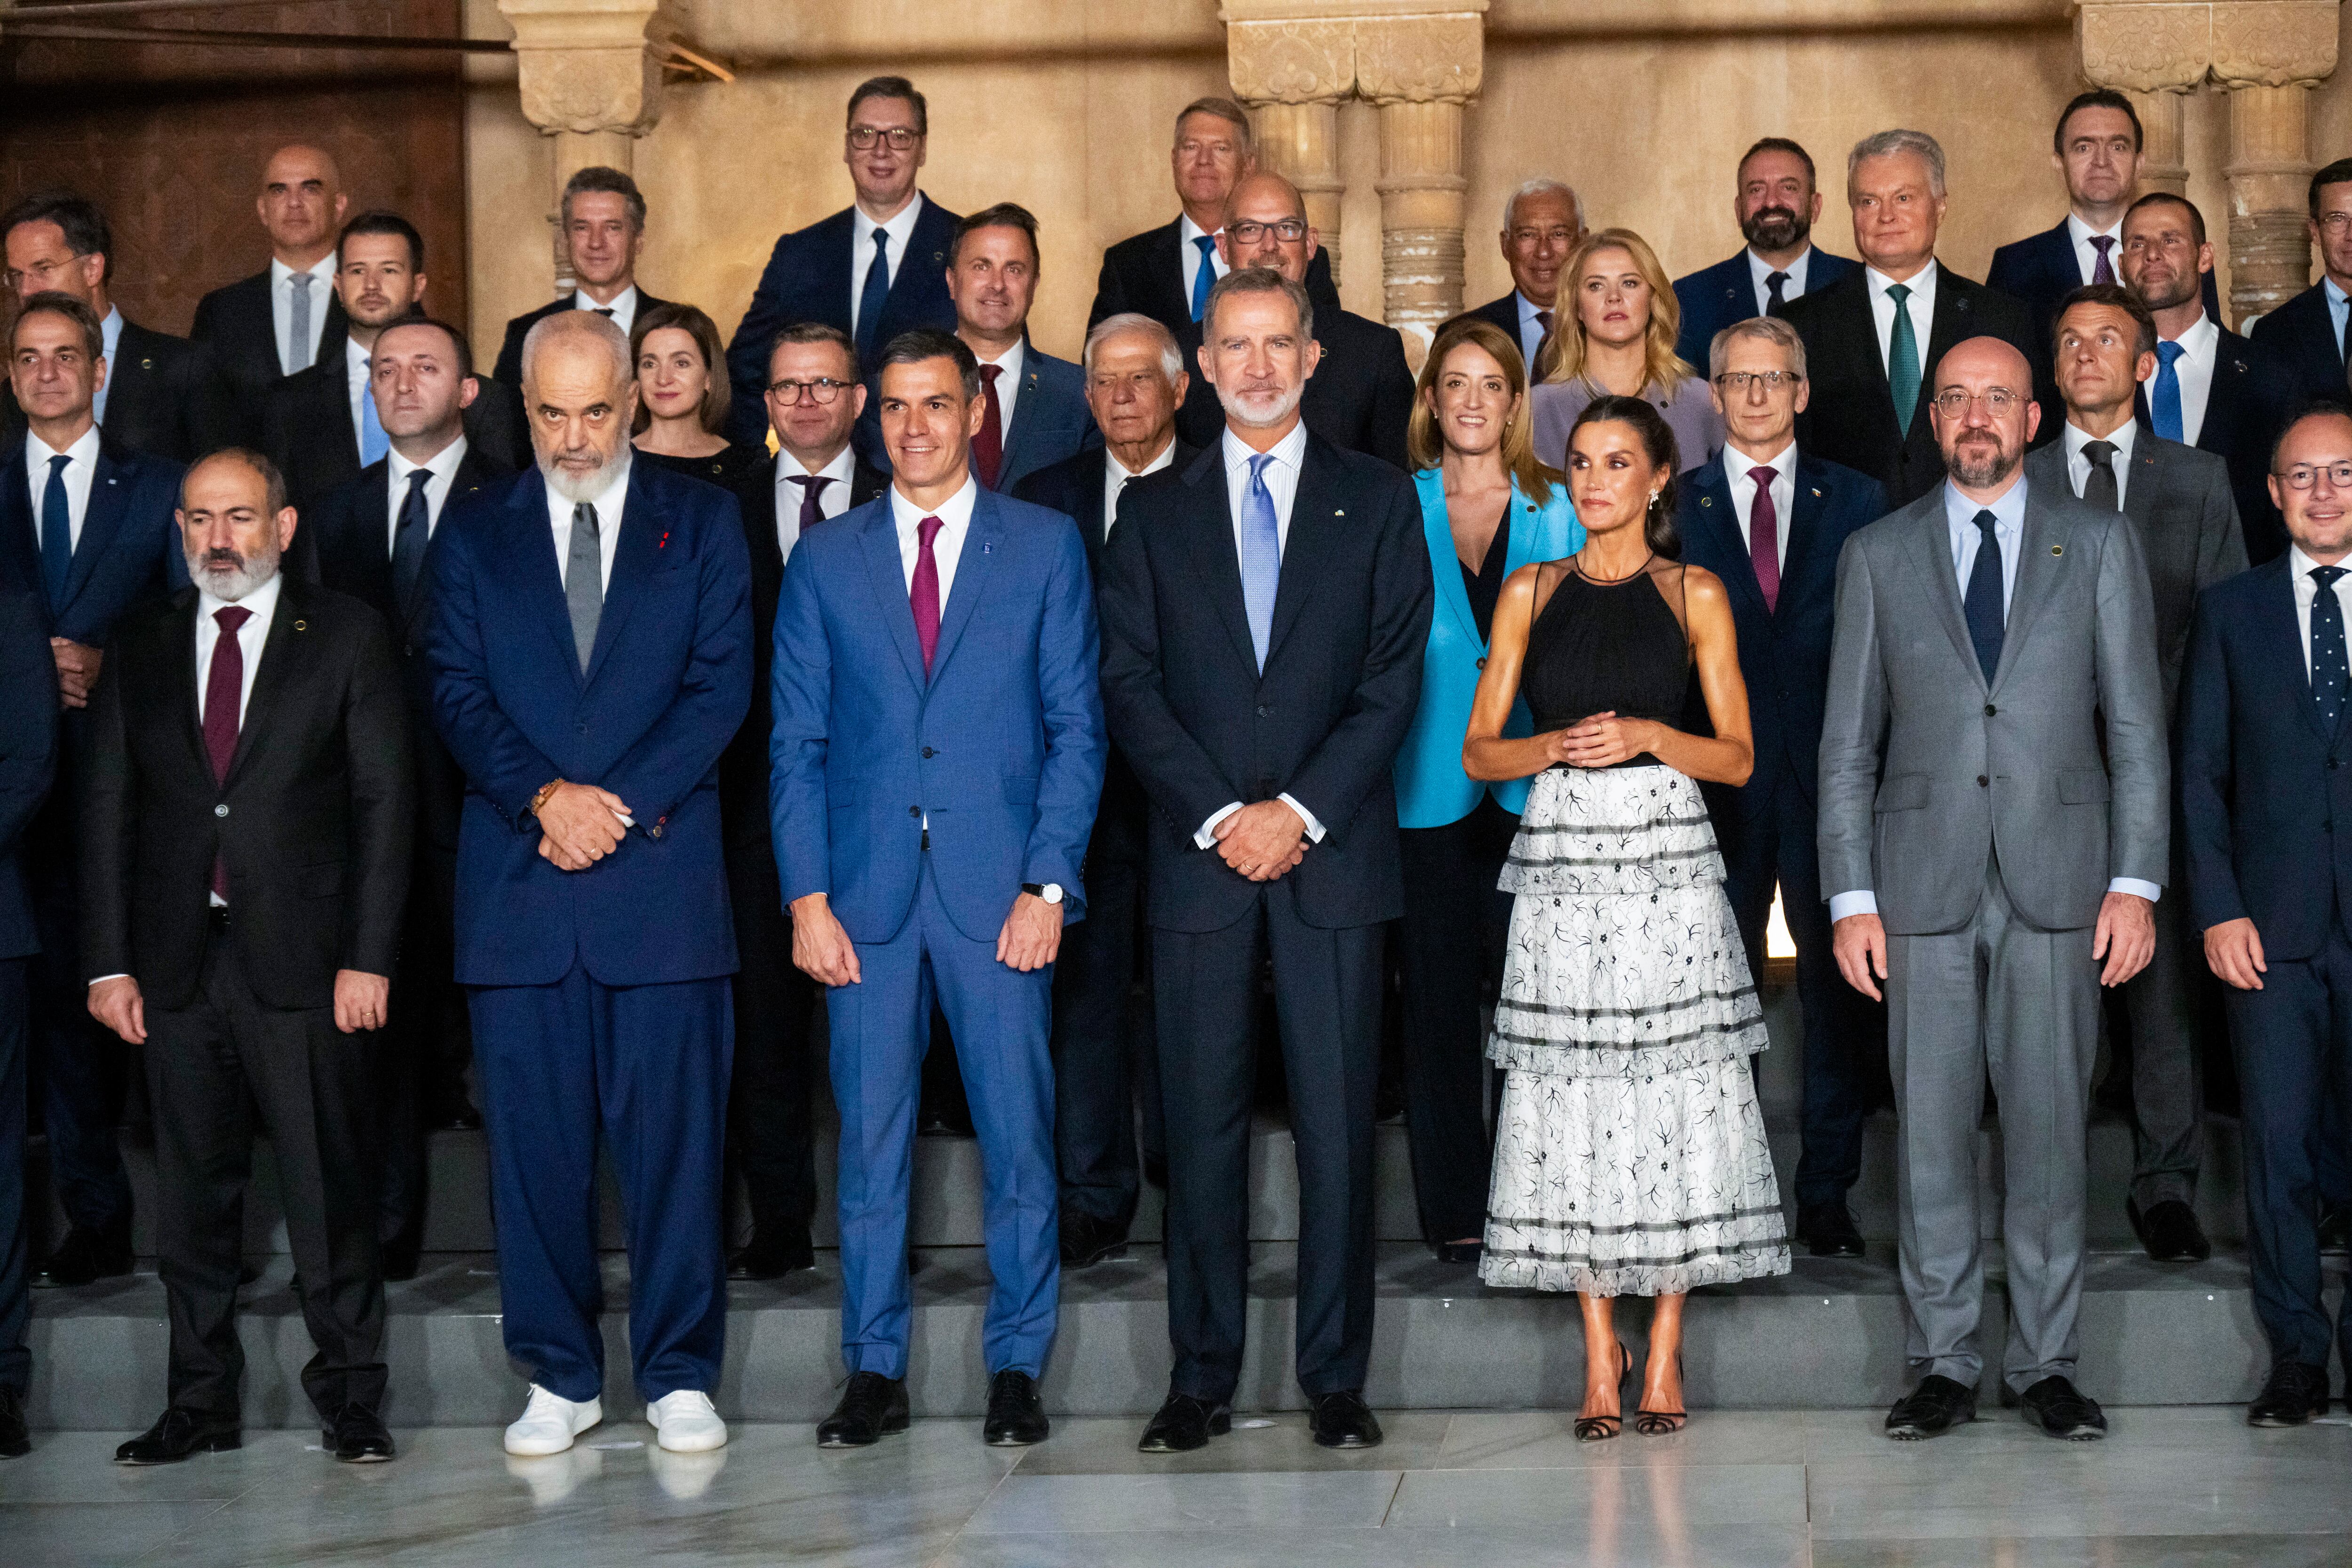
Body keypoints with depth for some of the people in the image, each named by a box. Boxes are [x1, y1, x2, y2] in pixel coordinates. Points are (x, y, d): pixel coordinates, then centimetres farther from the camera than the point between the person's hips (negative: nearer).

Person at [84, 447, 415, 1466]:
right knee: (192, 1190, 7)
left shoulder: (346, 636, 4)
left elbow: (384, 799, -1)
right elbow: (108, 809, 10)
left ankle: (349, 1398, 9)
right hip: (178, 958, 3)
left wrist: (369, 956, -8)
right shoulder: (142, 648, 12)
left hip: (303, 958, -3)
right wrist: (109, 962, 2)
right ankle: (201, 1401, 15)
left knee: (330, 1185, -1)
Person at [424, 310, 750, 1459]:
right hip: (517, 885, 1)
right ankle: (560, 1377, 13)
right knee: (534, 1140, 3)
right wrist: (543, 795, -12)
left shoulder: (701, 523, 9)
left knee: (673, 1135, -1)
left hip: (661, 873, -1)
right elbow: (458, 692, 4)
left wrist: (620, 803, -10)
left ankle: (679, 1375, 9)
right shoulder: (473, 534, 12)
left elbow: (721, 686, 1)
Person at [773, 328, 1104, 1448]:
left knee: (1018, 1134, 1)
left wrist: (1048, 884, -6)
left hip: (1000, 889, -1)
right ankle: (875, 1373, 13)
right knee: (869, 1137, 4)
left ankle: (1017, 1368, 11)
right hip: (867, 892, 1)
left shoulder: (1045, 546, 7)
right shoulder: (824, 561, 10)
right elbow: (797, 744, 8)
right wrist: (807, 896, -2)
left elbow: (1077, 727, 3)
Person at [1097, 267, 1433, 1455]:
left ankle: (1336, 1378, 7)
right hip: (1199, 857, 1)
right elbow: (1129, 681, 3)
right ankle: (1202, 1379, 9)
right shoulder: (1154, 510, 10)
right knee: (1201, 1124, 2)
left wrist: (1302, 810, -10)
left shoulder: (1377, 501, 8)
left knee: (1337, 1122, 0)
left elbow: (1394, 676, 1)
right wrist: (1218, 815, -9)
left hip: (1332, 855, -1)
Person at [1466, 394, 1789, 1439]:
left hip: (1667, 858, -1)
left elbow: (1736, 756, 4)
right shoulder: (1530, 593, 10)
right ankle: (1600, 1353, 8)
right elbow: (1478, 751, 8)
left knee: (1674, 1089, -2)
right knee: (1574, 1099, 0)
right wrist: (1555, 746, -11)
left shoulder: (1695, 594, 7)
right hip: (1561, 862, 1)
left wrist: (1645, 735, -12)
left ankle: (1664, 1351, 6)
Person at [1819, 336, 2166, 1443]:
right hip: (1923, 886, 0)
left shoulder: (2099, 545, 8)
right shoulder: (1878, 555, 8)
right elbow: (1848, 744, 8)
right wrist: (1851, 897, 0)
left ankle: (2046, 1363, 12)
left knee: (2050, 1126, 2)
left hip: (2058, 884, 0)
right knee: (1929, 1131, 2)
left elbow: (2136, 725, 5)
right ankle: (1943, 1365, 11)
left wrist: (2135, 881, -4)